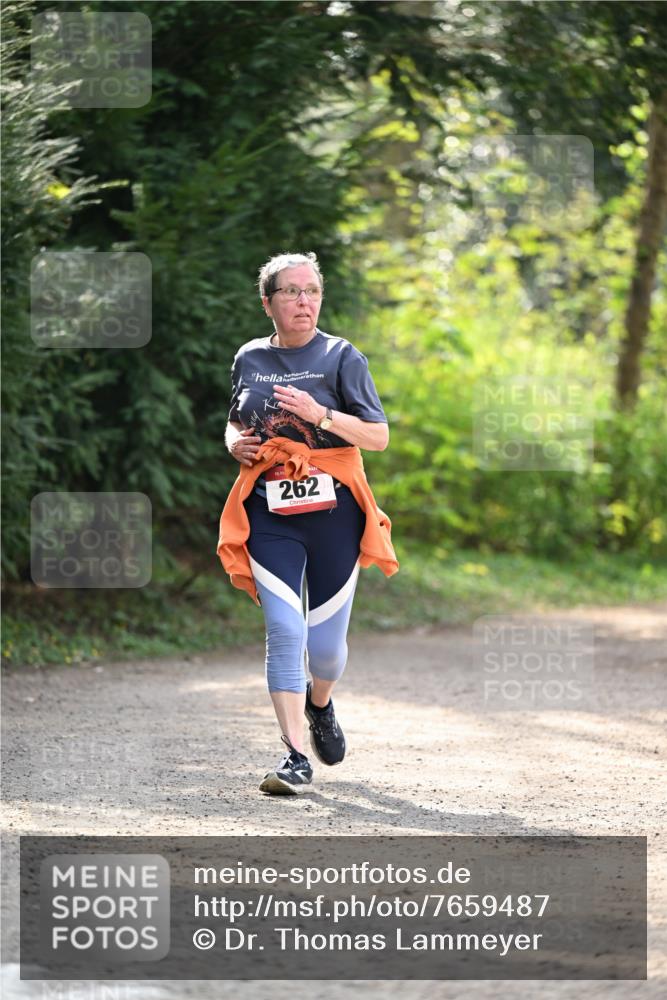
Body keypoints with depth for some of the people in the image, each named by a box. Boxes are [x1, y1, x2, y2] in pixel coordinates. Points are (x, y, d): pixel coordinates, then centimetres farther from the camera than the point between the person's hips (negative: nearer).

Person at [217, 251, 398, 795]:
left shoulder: (341, 357, 0)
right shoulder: (249, 359, 9)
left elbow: (378, 437, -5)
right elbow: (235, 423, 26)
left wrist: (320, 414, -19)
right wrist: (235, 443, 3)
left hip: (333, 509, -1)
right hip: (269, 511, 1)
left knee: (326, 638, 5)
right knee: (284, 631, -11)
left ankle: (320, 704, 39)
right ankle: (295, 754, -8)